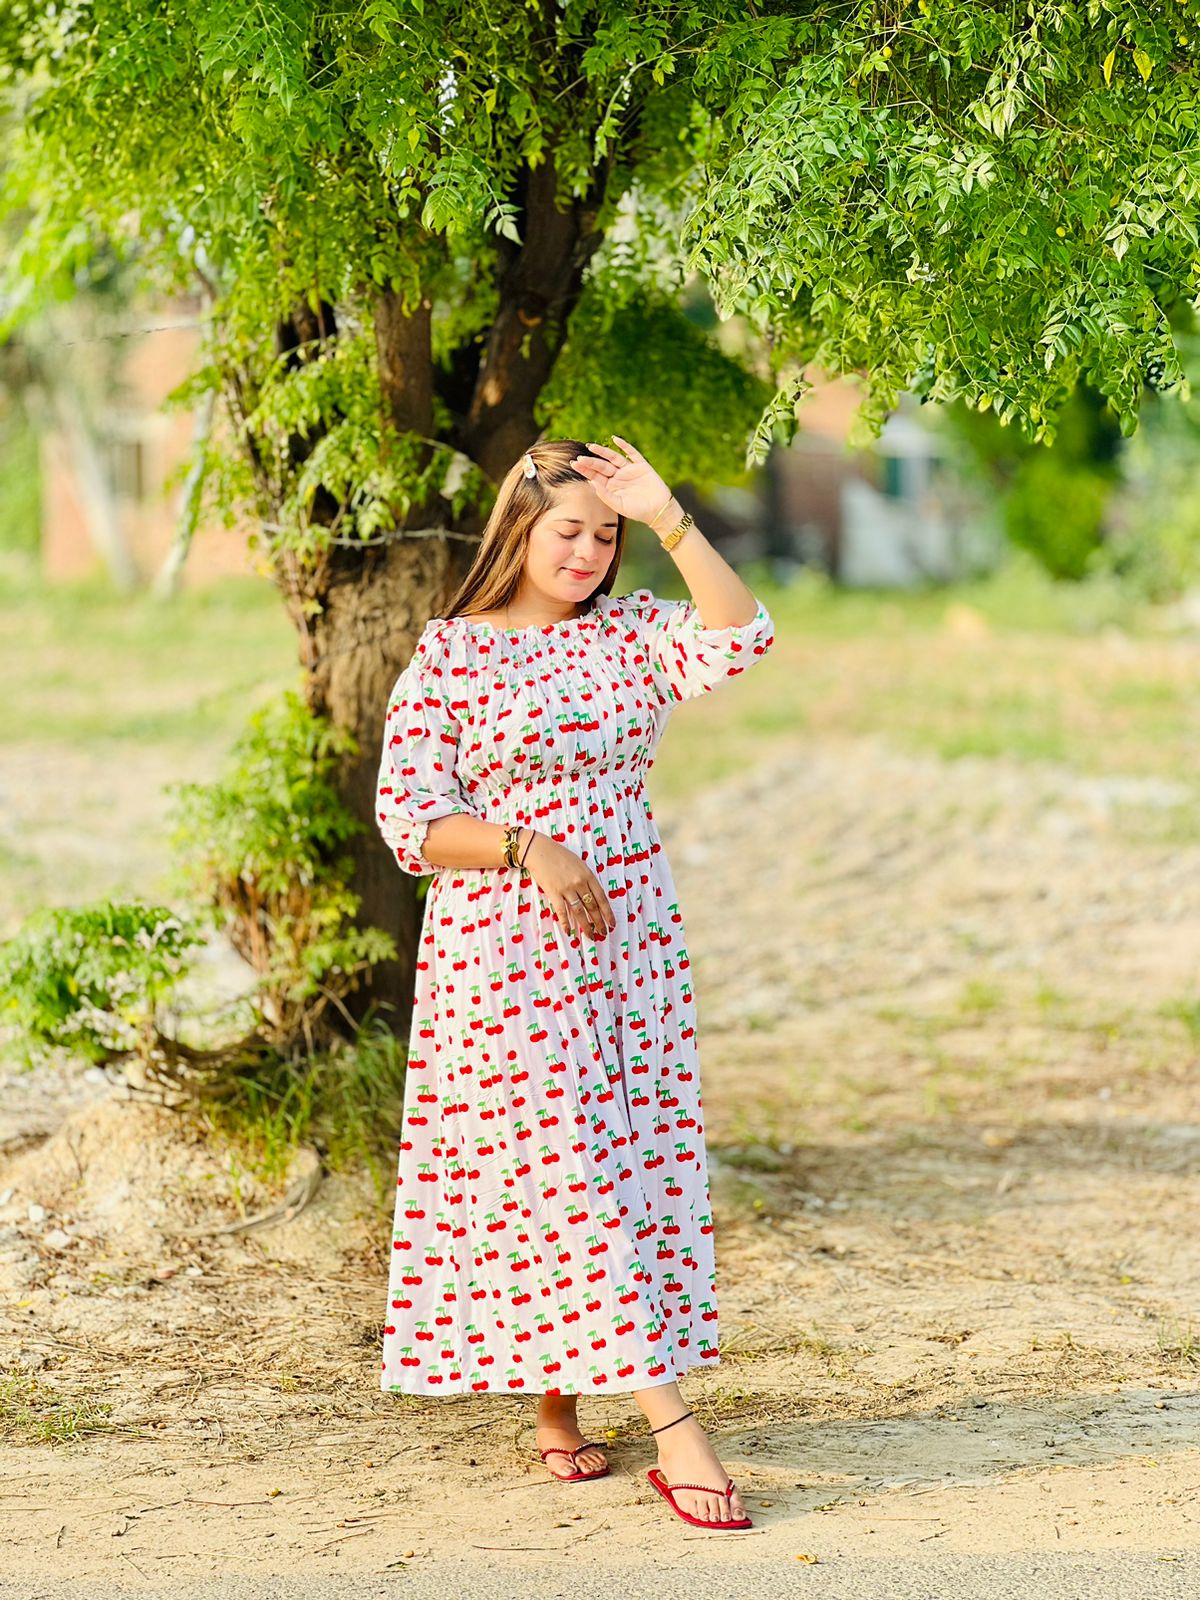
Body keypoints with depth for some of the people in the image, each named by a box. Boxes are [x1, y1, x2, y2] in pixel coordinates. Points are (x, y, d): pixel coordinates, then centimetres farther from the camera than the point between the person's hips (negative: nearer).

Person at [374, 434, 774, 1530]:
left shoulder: (633, 633, 8)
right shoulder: (450, 653, -3)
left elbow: (742, 638, -10)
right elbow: (409, 816, -6)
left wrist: (669, 518, -12)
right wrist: (528, 847, -19)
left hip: (631, 937, 5)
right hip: (504, 947, -5)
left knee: (634, 1156, 5)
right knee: (562, 1166, -9)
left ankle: (560, 1402, 18)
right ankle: (672, 1426, -13)